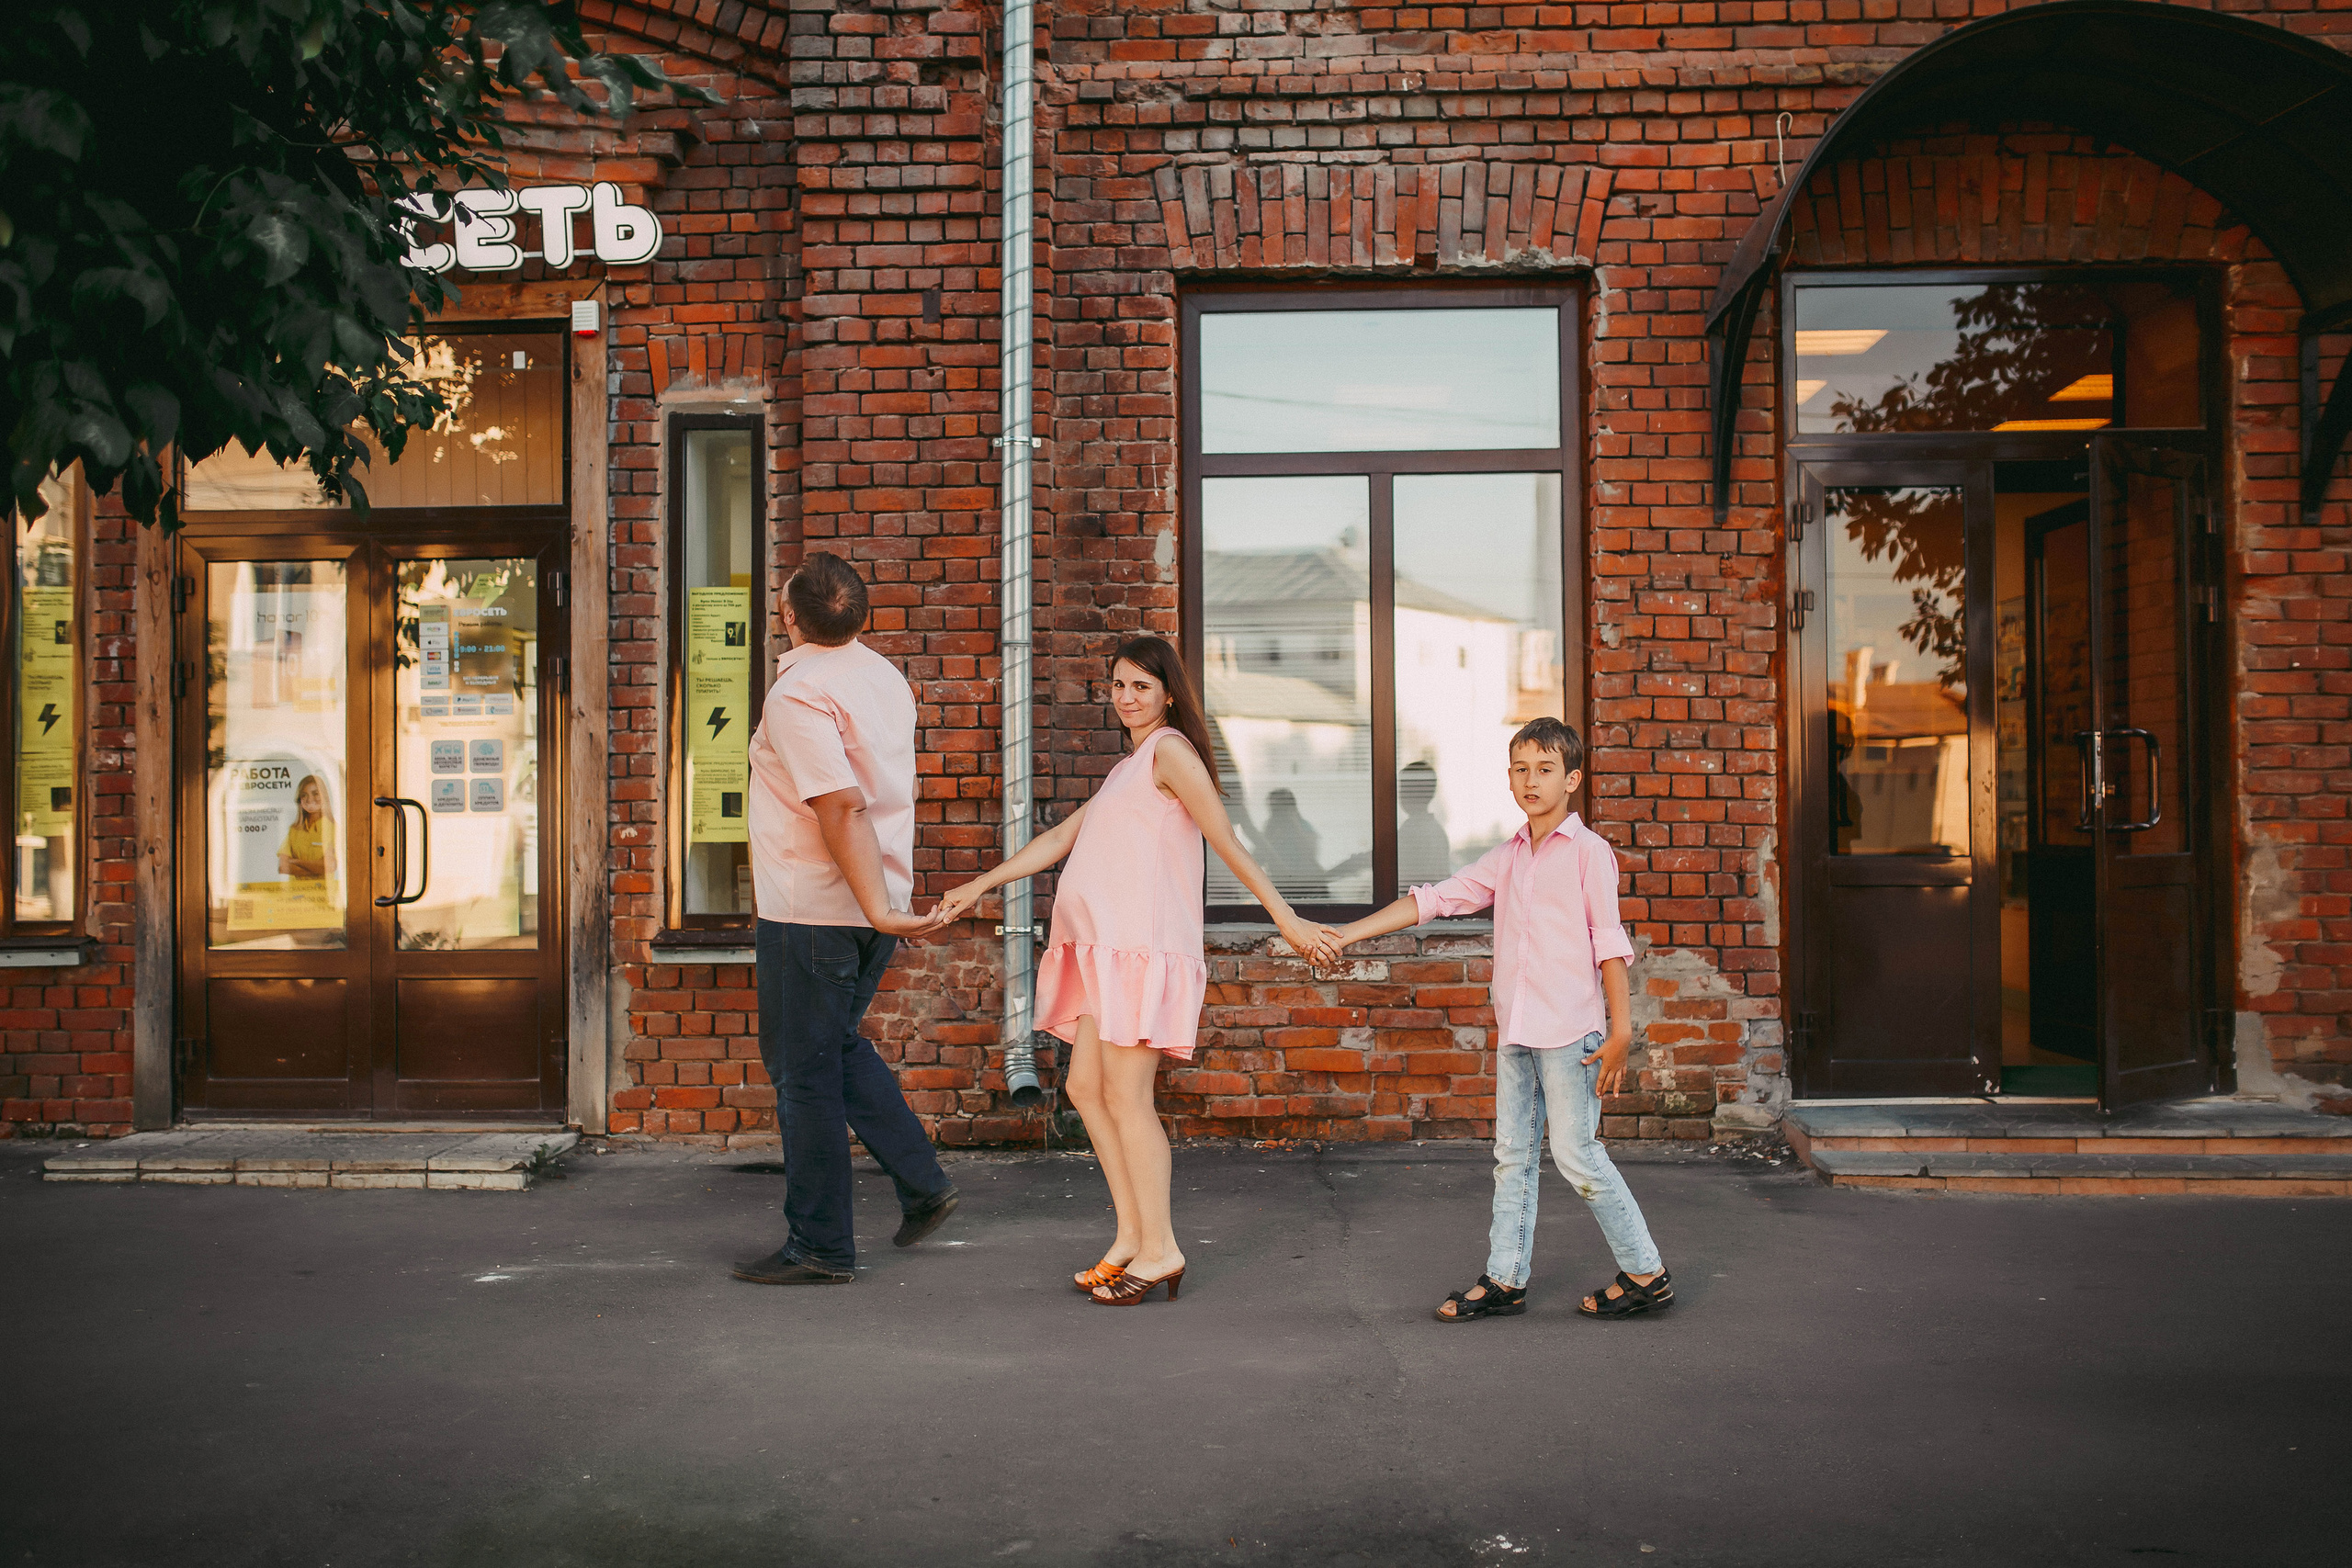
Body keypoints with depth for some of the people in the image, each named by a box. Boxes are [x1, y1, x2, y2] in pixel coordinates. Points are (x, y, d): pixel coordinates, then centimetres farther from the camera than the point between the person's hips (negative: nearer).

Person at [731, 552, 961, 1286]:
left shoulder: (798, 692, -18)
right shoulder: (884, 676, 8)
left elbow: (843, 809, -25)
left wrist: (877, 909, -26)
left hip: (810, 909, -8)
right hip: (872, 901, 8)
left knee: (805, 1072, 2)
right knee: (837, 1046, 24)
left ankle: (819, 1247, 11)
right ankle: (921, 1183, 21)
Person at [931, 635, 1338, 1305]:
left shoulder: (1169, 750, -4)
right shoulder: (1127, 769, 24)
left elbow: (1227, 841, -11)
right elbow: (1060, 838, 27)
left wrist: (1285, 918, -15)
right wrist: (980, 886, 26)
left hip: (1144, 944, -9)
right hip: (1108, 947, 9)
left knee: (1125, 1095, -7)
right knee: (1086, 1086, 9)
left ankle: (1159, 1250, 1)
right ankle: (1132, 1236, 15)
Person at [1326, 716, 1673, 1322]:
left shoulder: (1588, 851, -3)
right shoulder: (1505, 858, 14)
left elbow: (1610, 942, -6)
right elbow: (1433, 899, 11)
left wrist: (1620, 1029, -10)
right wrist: (1346, 933, 5)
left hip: (1570, 1028, -6)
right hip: (1514, 1029, 6)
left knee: (1577, 1153, -4)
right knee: (1513, 1154, 9)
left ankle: (1645, 1273, 9)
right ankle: (1505, 1279, 16)